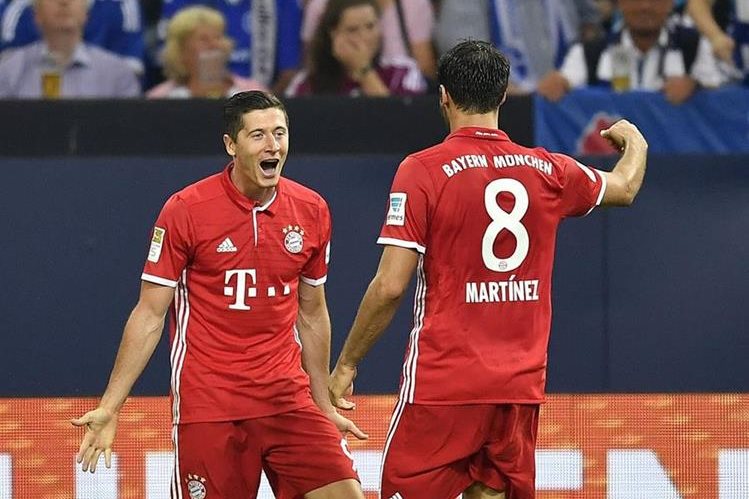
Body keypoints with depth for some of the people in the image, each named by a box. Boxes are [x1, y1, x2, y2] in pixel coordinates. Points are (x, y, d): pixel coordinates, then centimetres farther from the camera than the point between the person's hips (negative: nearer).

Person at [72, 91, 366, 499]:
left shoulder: (311, 211, 5)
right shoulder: (186, 210, -7)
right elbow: (149, 314, -3)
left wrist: (324, 404, 20)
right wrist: (109, 408, -7)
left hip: (288, 399, 4)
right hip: (207, 405, -4)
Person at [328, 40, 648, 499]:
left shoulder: (422, 171, -8)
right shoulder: (549, 171, 6)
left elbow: (390, 286, -11)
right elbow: (625, 187, 28)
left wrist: (346, 365, 0)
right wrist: (634, 141, 50)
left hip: (443, 383, -4)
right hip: (522, 385, 4)